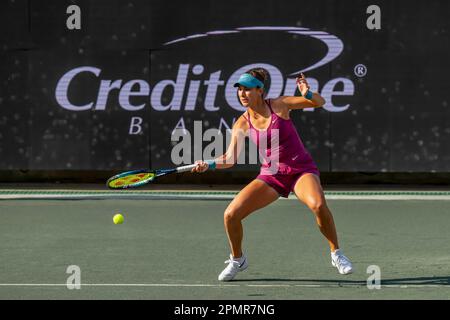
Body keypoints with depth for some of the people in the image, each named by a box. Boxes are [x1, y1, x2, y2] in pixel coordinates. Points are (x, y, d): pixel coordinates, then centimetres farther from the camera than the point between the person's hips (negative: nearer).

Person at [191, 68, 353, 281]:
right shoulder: (242, 124, -1)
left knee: (318, 205, -35)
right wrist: (208, 165, -23)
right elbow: (230, 158, -5)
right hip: (271, 175, 3)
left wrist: (307, 94, -30)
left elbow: (319, 102, -8)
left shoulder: (279, 105, -9)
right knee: (231, 215, -11)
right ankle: (237, 260, 16)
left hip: (302, 170, -3)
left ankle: (336, 253, -12)